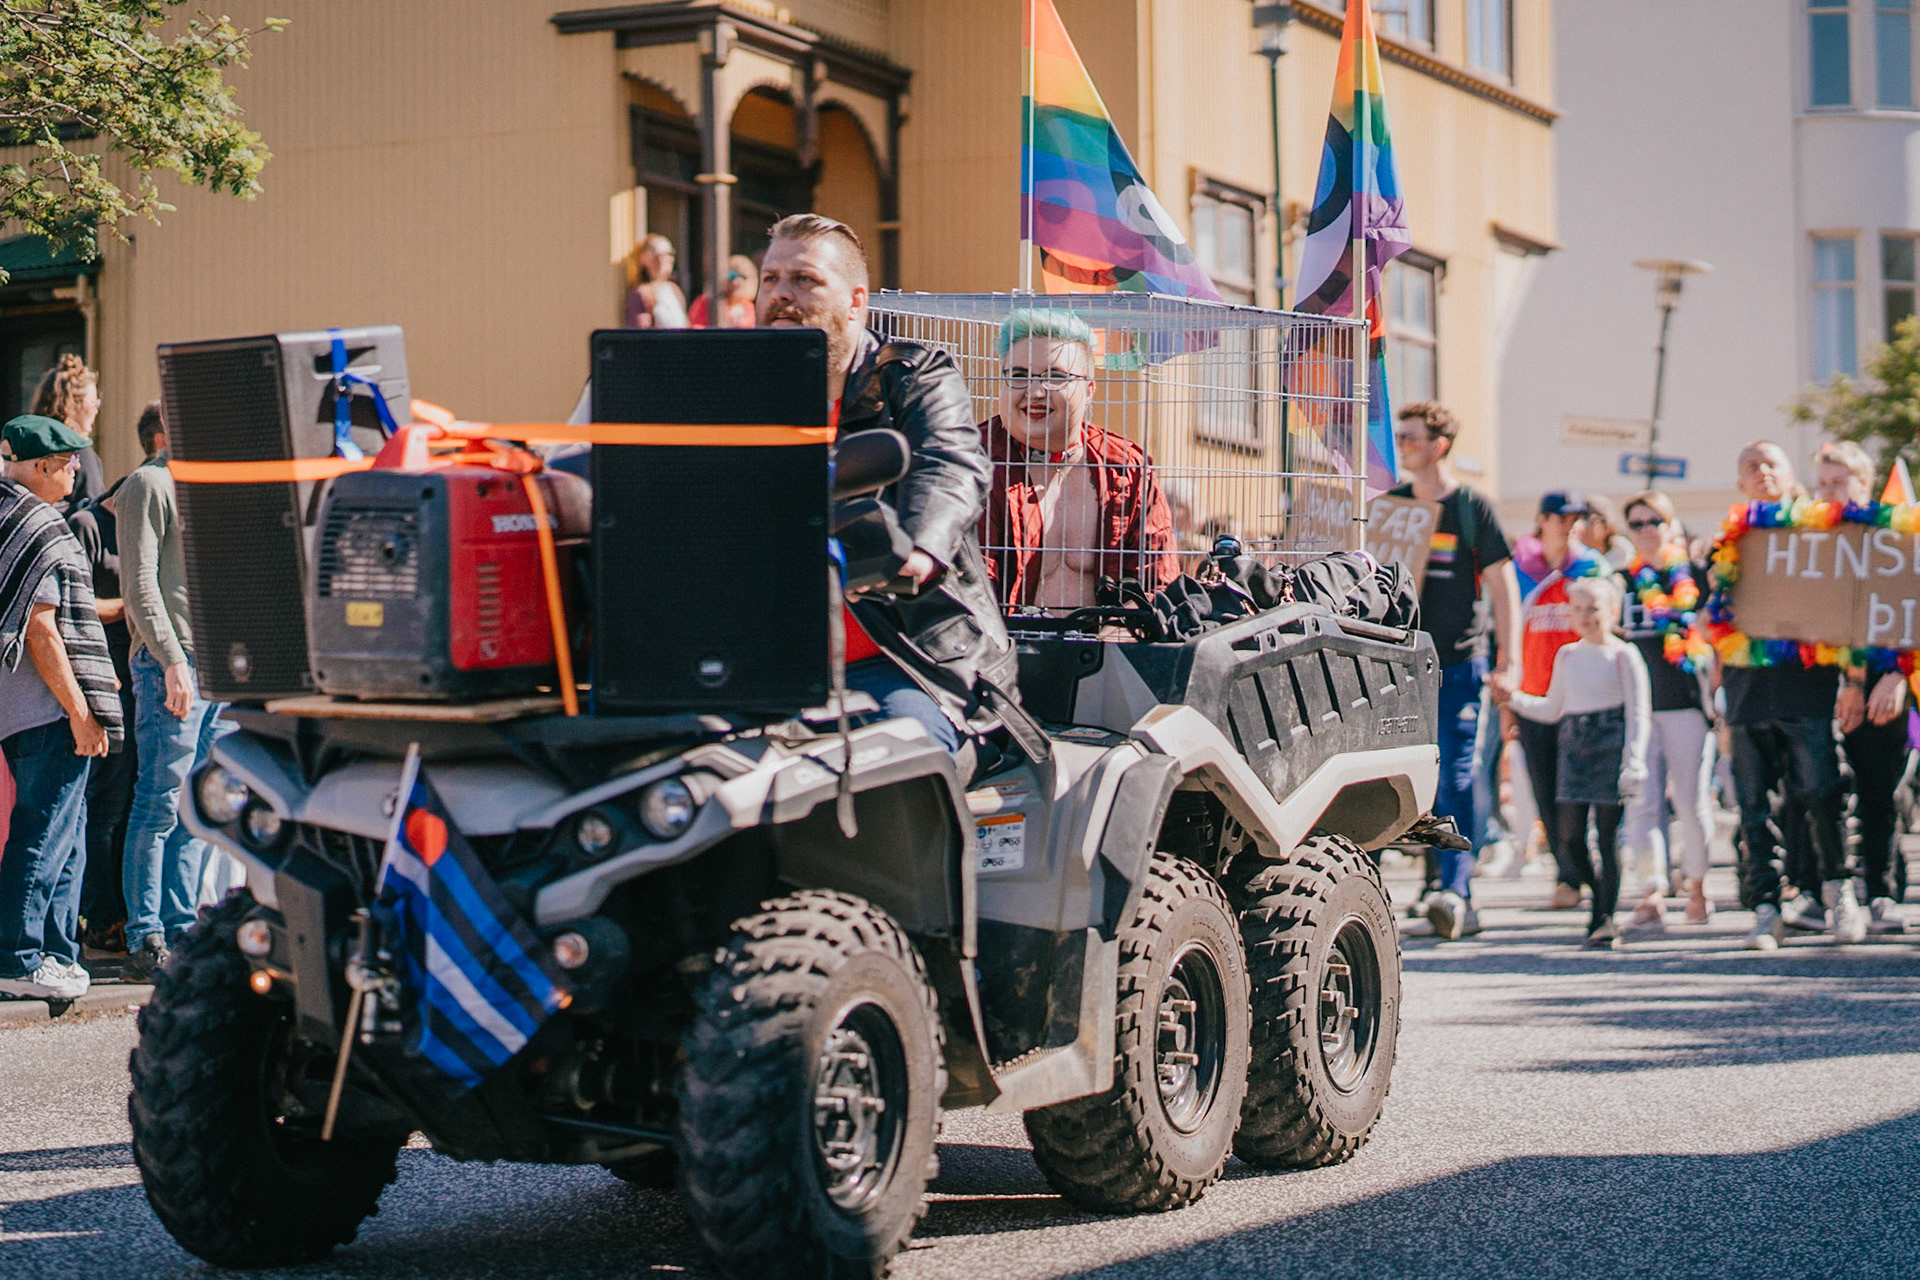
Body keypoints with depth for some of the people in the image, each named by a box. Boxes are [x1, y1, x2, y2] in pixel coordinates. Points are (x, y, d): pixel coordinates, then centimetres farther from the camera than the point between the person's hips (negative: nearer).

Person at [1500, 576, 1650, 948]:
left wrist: (1633, 763, -12)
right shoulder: (1567, 655, 16)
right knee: (1569, 830, -5)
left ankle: (1606, 918, 0)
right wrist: (1513, 699, 10)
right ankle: (1598, 895, 17)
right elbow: (1552, 709, 24)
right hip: (1574, 745, 5)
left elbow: (1637, 713, -3)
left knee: (1607, 831, -4)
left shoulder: (1623, 655, 1)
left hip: (1611, 743, -5)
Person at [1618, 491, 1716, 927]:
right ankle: (1653, 890, -5)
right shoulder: (1621, 581, 11)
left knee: (1691, 800, 0)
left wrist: (1714, 699, 1)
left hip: (1686, 703, -2)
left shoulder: (1693, 577, 4)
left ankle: (1697, 887, 15)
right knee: (1641, 801, -5)